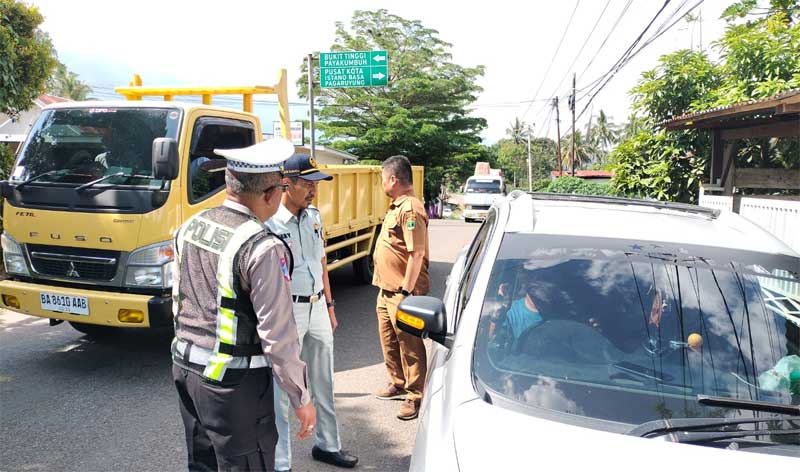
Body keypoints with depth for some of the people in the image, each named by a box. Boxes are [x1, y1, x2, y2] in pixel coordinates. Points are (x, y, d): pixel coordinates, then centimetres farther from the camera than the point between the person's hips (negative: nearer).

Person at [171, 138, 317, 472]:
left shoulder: (190, 227, 1)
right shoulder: (262, 247, -22)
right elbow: (278, 335, -19)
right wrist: (301, 399, -9)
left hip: (185, 368, 8)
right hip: (234, 381, -8)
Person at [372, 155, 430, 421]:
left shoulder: (410, 209, -19)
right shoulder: (397, 206, 13)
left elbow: (417, 253, -24)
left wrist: (406, 292, -24)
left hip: (402, 292, -10)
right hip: (387, 289, 10)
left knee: (409, 345, 1)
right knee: (389, 340, 21)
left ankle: (416, 397, 14)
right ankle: (398, 384, 38)